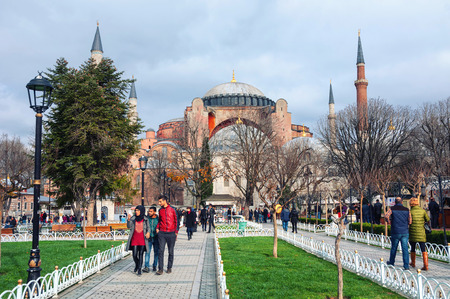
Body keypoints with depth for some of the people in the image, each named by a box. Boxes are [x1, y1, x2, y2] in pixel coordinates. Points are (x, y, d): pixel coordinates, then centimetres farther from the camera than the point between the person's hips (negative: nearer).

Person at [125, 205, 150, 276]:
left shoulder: (145, 219, 0)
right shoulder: (133, 218, 1)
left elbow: (148, 227, 8)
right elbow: (129, 226, -6)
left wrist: (148, 232, -12)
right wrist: (128, 219, -21)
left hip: (142, 239, -1)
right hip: (134, 239, 1)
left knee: (141, 254, -4)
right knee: (134, 255, 1)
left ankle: (139, 269, 2)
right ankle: (136, 265, 31)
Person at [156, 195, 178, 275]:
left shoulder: (172, 209, -1)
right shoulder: (160, 210, 10)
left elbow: (176, 221, 5)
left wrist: (176, 232, 3)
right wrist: (157, 227, 8)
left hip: (171, 233, -2)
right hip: (162, 233, 2)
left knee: (171, 252, 7)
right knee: (161, 251, -6)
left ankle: (169, 268, 19)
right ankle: (160, 269, -4)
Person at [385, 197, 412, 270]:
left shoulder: (392, 209, -2)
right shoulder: (407, 210, 4)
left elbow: (386, 216, -19)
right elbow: (410, 221, 3)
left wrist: (389, 222, -1)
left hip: (395, 232, -1)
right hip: (405, 232, 1)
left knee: (394, 247, 14)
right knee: (405, 248, 0)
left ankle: (391, 262, 29)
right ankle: (406, 265, -4)